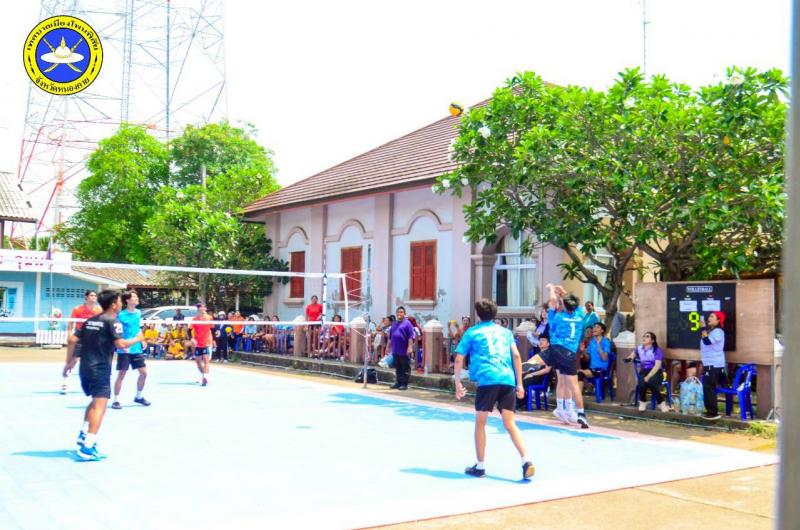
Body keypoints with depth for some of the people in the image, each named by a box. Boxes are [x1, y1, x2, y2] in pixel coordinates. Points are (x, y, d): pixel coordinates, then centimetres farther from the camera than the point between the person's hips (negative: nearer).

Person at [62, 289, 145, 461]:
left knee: (95, 402, 26)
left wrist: (69, 361, 18)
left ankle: (83, 435, 27)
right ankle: (88, 447, -18)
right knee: (100, 405, -10)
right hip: (100, 369, -8)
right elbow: (121, 344, -19)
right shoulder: (112, 321, -8)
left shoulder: (90, 321, 14)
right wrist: (137, 339, -2)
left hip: (85, 367, 8)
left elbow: (72, 340, 11)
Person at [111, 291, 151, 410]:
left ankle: (138, 396, 24)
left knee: (143, 373, 6)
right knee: (121, 375, -3)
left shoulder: (138, 313, 7)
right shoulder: (121, 315, -12)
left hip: (137, 349, 6)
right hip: (124, 350, -6)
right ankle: (116, 400, 8)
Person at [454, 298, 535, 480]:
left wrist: (458, 384, 13)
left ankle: (480, 466, 15)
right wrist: (519, 384, 14)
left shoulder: (472, 332, 12)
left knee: (480, 423, 10)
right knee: (510, 424, 5)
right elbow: (516, 356, 12)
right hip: (507, 380, 3)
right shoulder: (505, 331, 20)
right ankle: (526, 461, -10)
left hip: (487, 380, -3)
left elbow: (459, 359, 7)